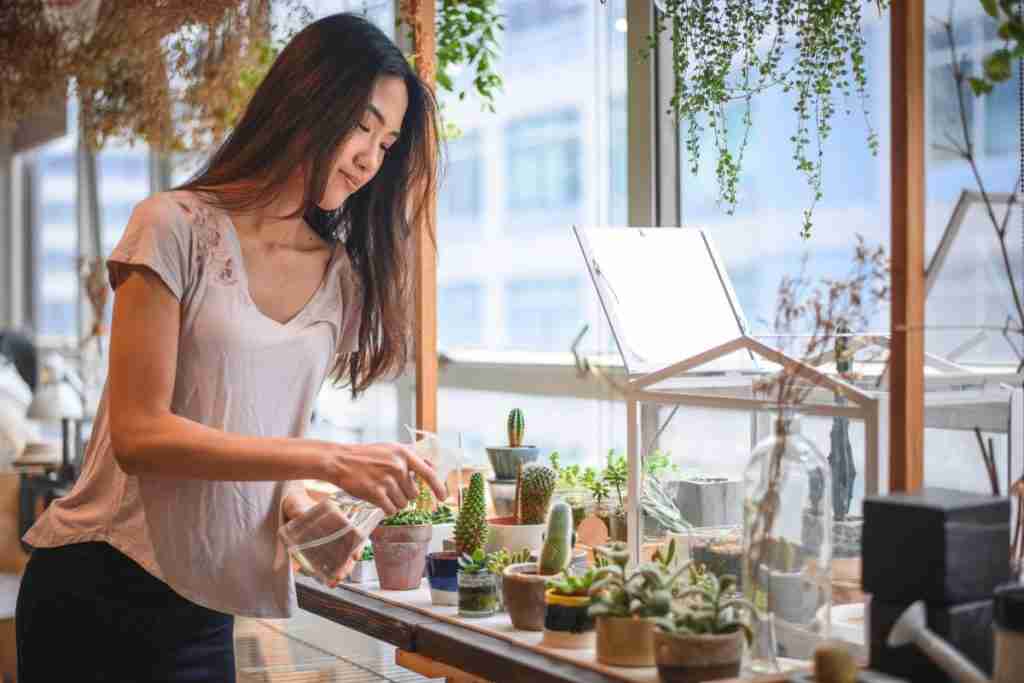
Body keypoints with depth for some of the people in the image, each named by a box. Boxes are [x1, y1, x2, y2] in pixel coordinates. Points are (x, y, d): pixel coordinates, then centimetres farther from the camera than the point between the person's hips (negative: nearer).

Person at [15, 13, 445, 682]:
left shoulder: (342, 277, 5)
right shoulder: (179, 228, -11)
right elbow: (137, 434, -18)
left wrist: (296, 502, -11)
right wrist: (329, 460, -23)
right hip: (101, 588, -5)